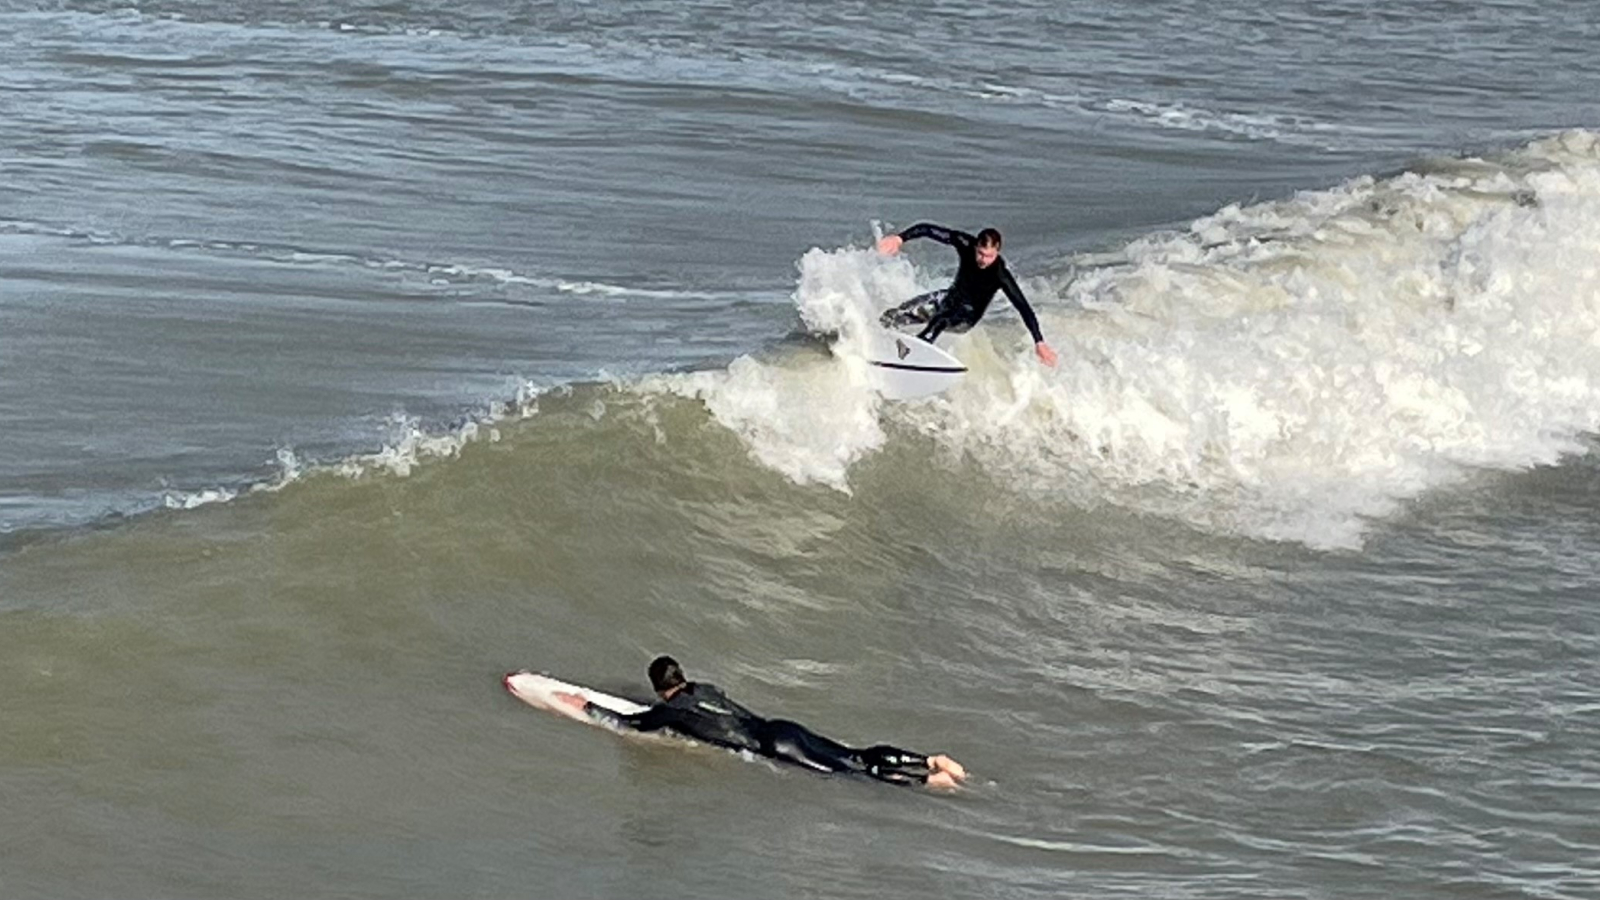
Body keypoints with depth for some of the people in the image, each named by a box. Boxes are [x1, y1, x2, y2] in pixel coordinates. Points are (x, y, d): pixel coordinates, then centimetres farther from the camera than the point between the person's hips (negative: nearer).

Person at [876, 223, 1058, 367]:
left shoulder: (1000, 275, -31)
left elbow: (1023, 308, -31)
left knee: (939, 320, -39)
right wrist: (900, 238, -36)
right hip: (950, 297, 4)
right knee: (892, 317, -6)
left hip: (967, 316, -4)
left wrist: (1039, 342, -38)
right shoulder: (966, 244, -23)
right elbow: (927, 229, -21)